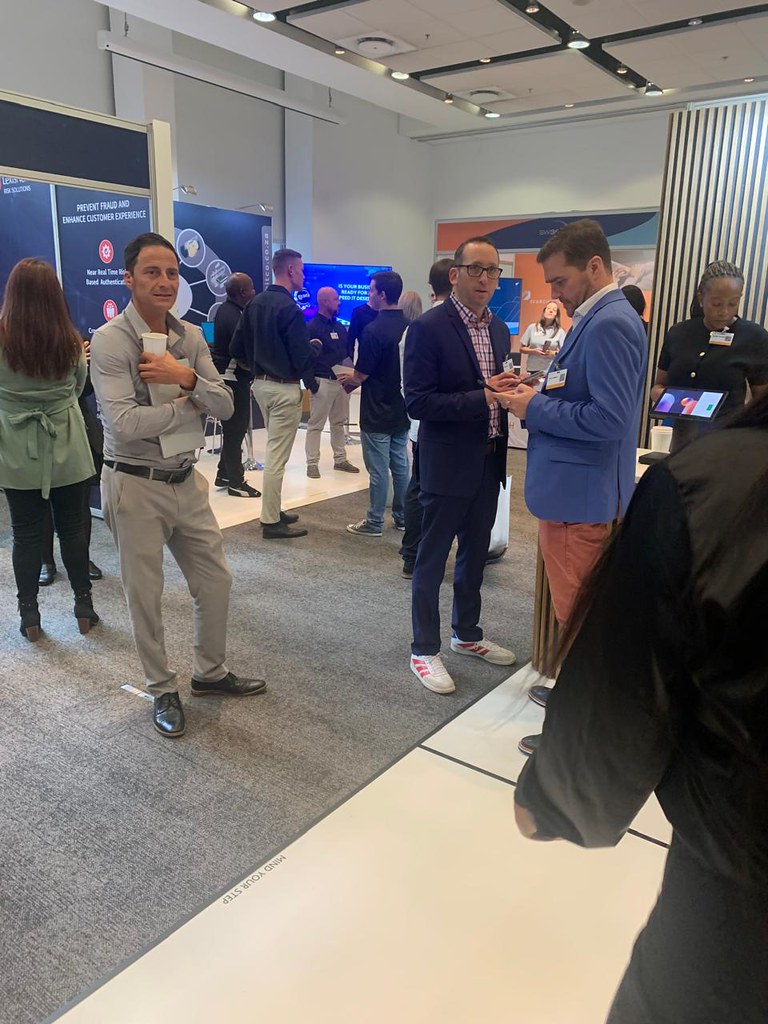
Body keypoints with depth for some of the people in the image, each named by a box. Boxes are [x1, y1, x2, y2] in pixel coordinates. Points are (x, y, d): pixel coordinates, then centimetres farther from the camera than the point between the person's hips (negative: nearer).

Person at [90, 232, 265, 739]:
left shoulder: (191, 336, 3)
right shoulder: (110, 341, -14)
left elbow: (225, 406, -3)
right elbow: (125, 422, -25)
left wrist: (186, 378, -22)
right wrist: (193, 404, -15)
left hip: (186, 480, 6)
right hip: (135, 486, -5)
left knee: (216, 580, 14)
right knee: (145, 597, 8)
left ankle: (211, 672, 36)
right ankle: (164, 691, 29)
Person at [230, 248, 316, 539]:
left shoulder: (255, 303, 9)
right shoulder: (289, 308, -16)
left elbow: (236, 349, 10)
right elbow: (303, 356, -19)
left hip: (260, 383, 9)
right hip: (284, 388, -9)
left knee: (274, 450, 19)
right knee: (277, 455, -3)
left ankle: (273, 511, 26)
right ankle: (271, 522, 5)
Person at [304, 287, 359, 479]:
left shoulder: (340, 327, 15)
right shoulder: (312, 327, -8)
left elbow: (347, 351, 19)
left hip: (342, 381, 7)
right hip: (323, 382, -7)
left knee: (339, 422, 13)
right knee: (316, 424, -4)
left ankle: (340, 459, 22)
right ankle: (312, 463, 0)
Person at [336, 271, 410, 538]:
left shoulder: (373, 330, -19)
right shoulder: (409, 326, 3)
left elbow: (362, 374, -15)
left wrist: (350, 377, 10)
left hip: (377, 413, -7)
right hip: (401, 410, 7)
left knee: (378, 470, 1)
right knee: (400, 465, 14)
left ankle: (374, 522, 11)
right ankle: (403, 517, 23)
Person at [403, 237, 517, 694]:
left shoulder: (500, 329, 9)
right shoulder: (429, 328, -13)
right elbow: (418, 402, -18)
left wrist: (509, 390, -5)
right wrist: (483, 397, -24)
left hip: (489, 462, 7)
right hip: (449, 464, -7)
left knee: (475, 555, 19)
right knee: (432, 560, 6)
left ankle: (467, 634, 38)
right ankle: (425, 650, 21)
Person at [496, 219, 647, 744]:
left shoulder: (610, 324, -19)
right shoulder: (597, 318, 12)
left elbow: (608, 419, -25)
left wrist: (535, 410, -15)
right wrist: (541, 396, 3)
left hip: (581, 497, -10)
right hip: (576, 489, 10)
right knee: (579, 609, 21)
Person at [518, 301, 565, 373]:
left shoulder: (560, 332, 6)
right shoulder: (532, 328, 9)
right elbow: (522, 348, 11)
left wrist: (553, 353, -14)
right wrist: (533, 351, -7)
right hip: (532, 370, 1)